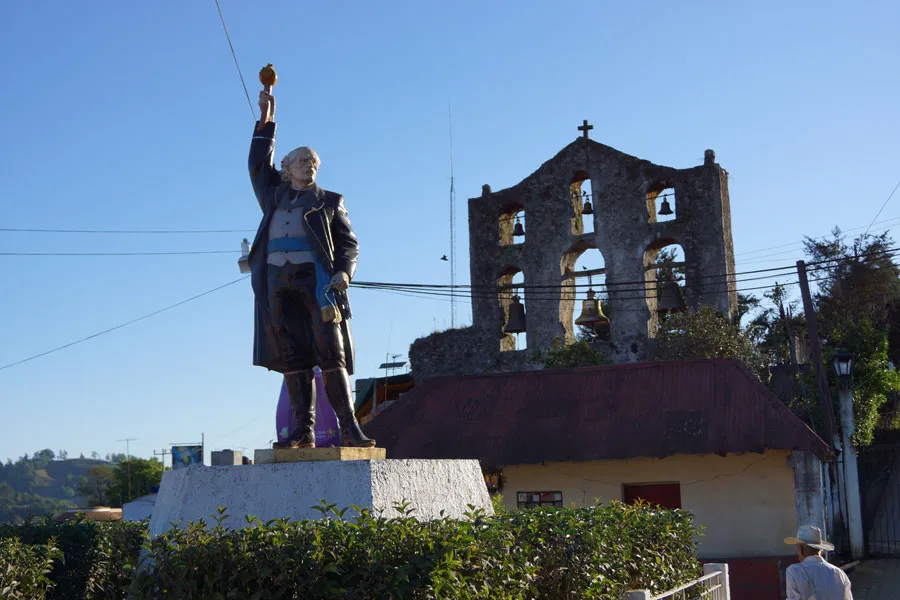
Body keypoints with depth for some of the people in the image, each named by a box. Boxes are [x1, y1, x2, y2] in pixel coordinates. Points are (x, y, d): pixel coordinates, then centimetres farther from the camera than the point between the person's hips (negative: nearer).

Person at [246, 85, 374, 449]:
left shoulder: (329, 201, 17)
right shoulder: (275, 194, 25)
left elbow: (349, 243, 9)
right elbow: (258, 164, 33)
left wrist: (343, 273, -9)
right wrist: (265, 120, 29)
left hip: (316, 278, -3)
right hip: (277, 281, 3)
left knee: (331, 353, -12)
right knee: (292, 358, -4)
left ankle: (349, 427, -15)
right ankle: (303, 431, -6)